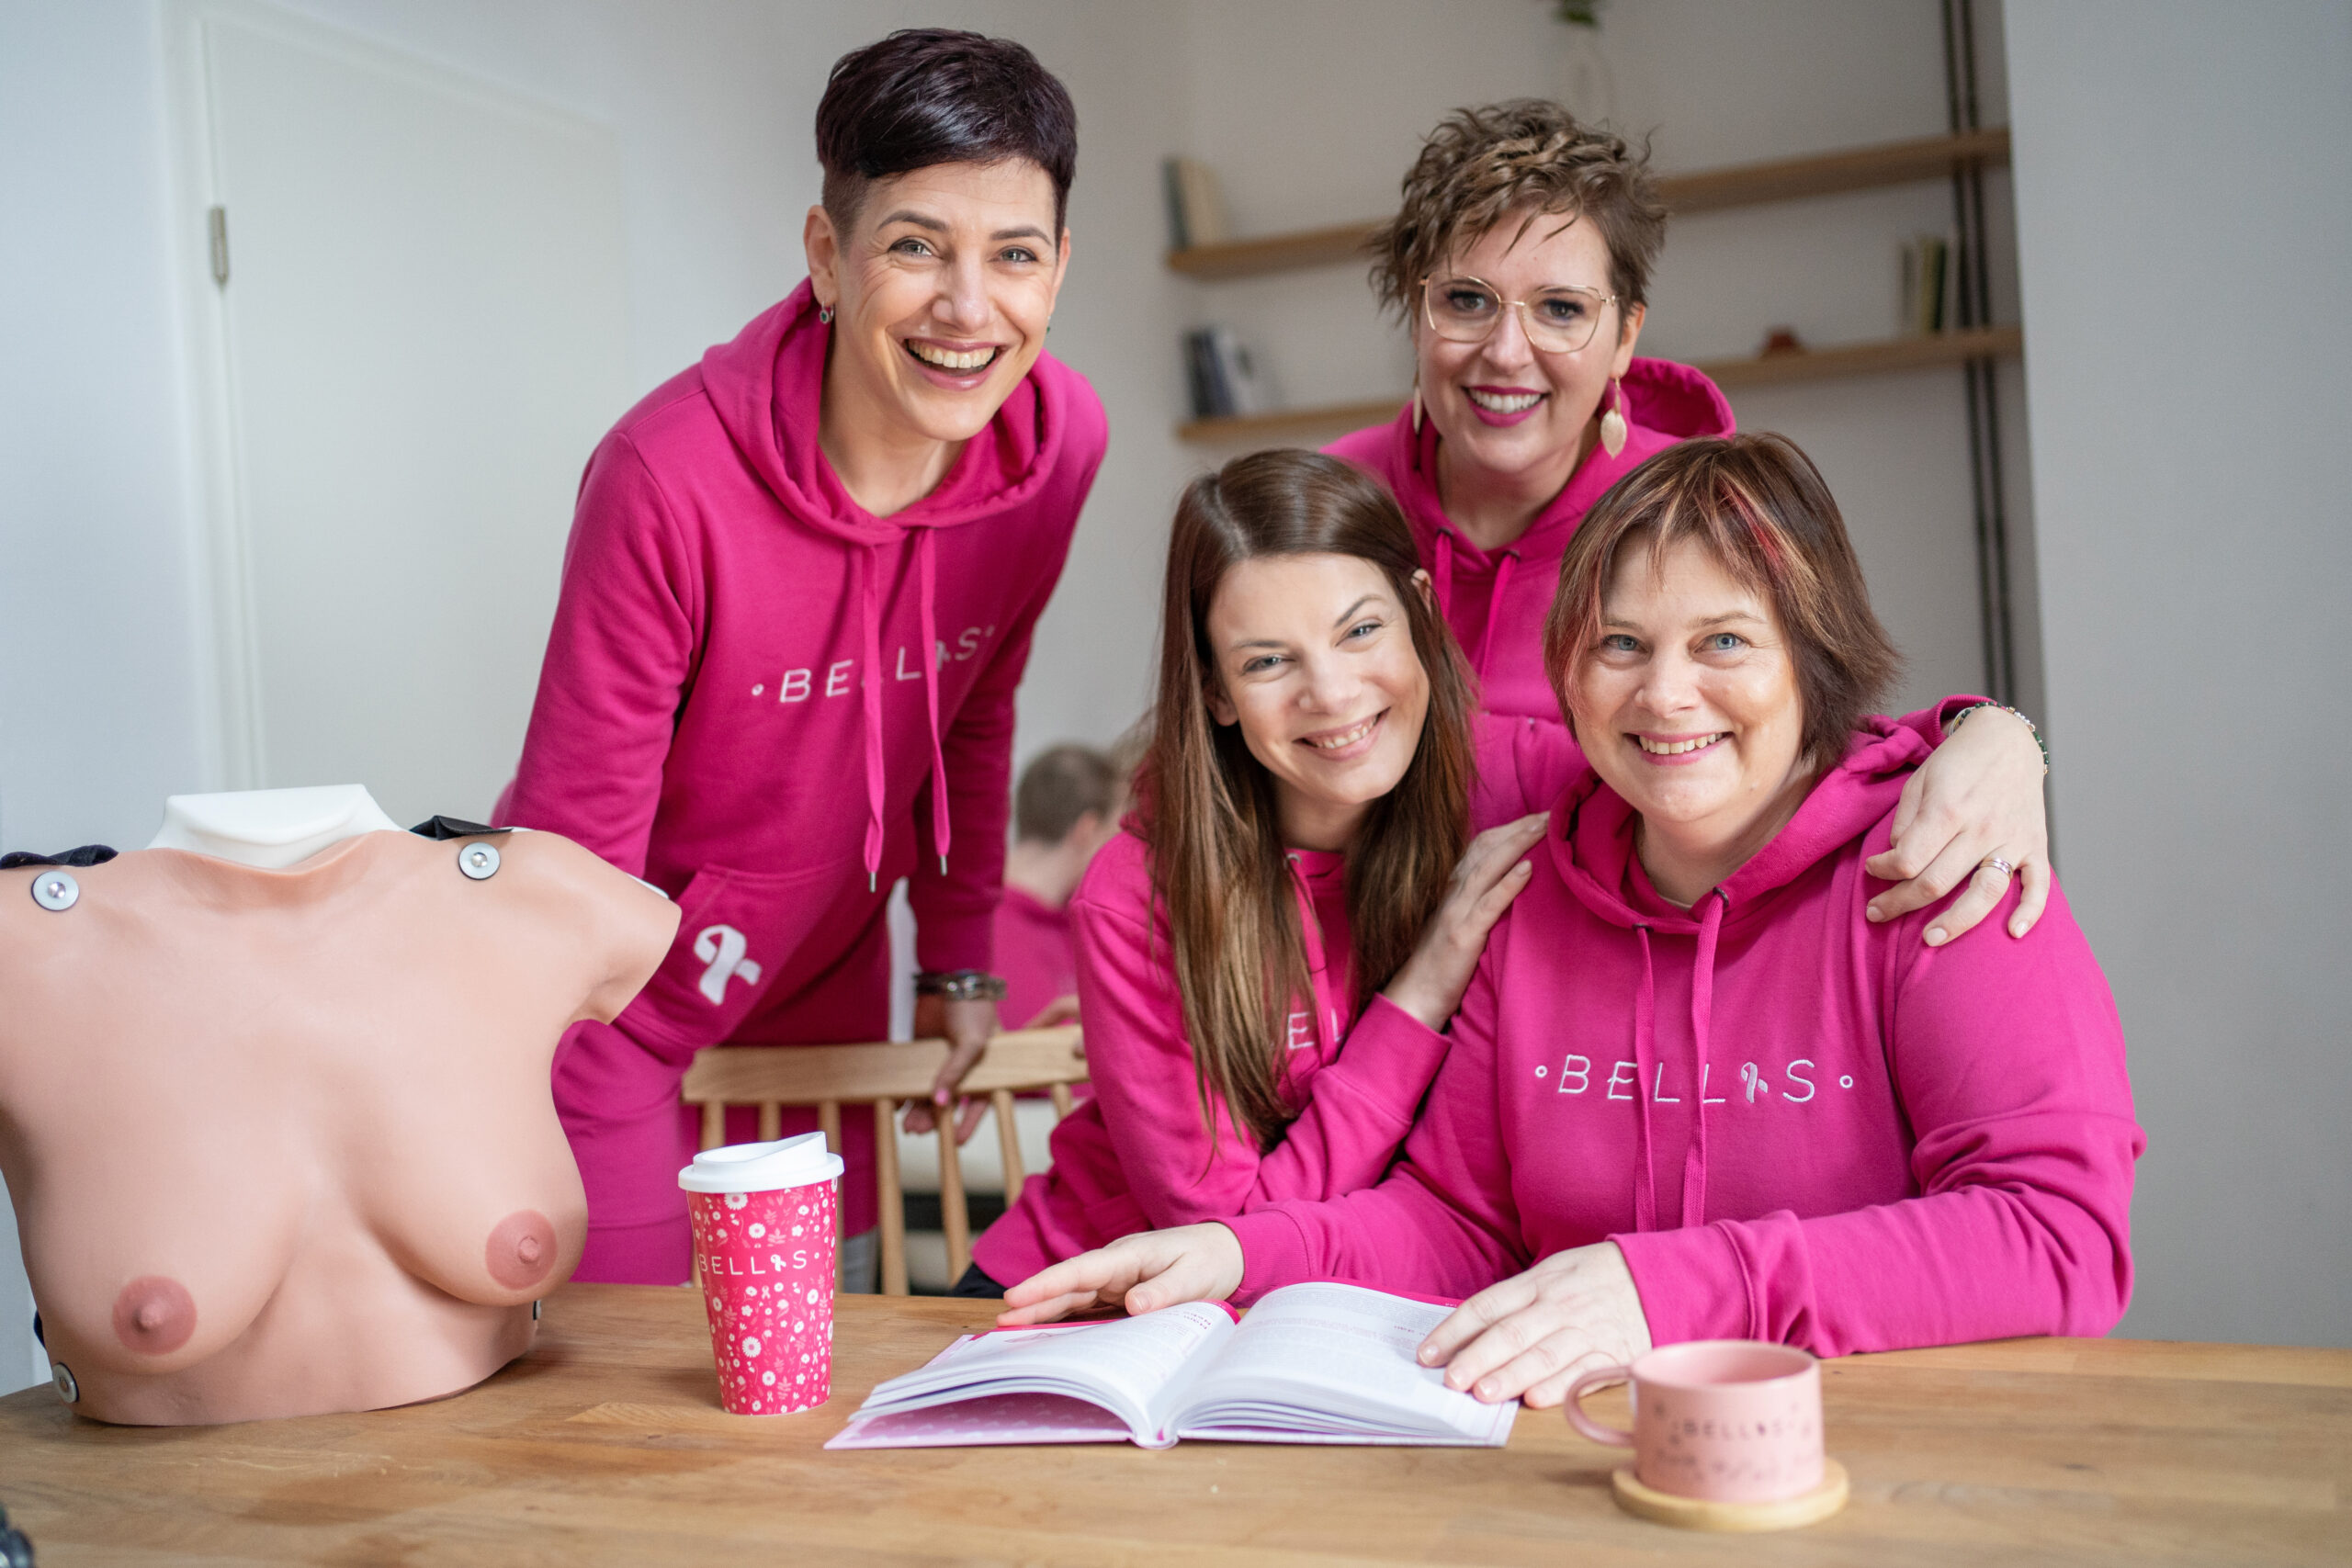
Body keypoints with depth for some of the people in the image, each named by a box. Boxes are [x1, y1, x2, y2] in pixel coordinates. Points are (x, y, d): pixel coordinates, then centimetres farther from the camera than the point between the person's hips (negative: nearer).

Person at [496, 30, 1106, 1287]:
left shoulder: (1059, 442, -14)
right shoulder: (672, 476, -30)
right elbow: (577, 838, -22)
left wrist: (957, 960, 9)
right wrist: (571, 1157, -18)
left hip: (824, 971, 5)